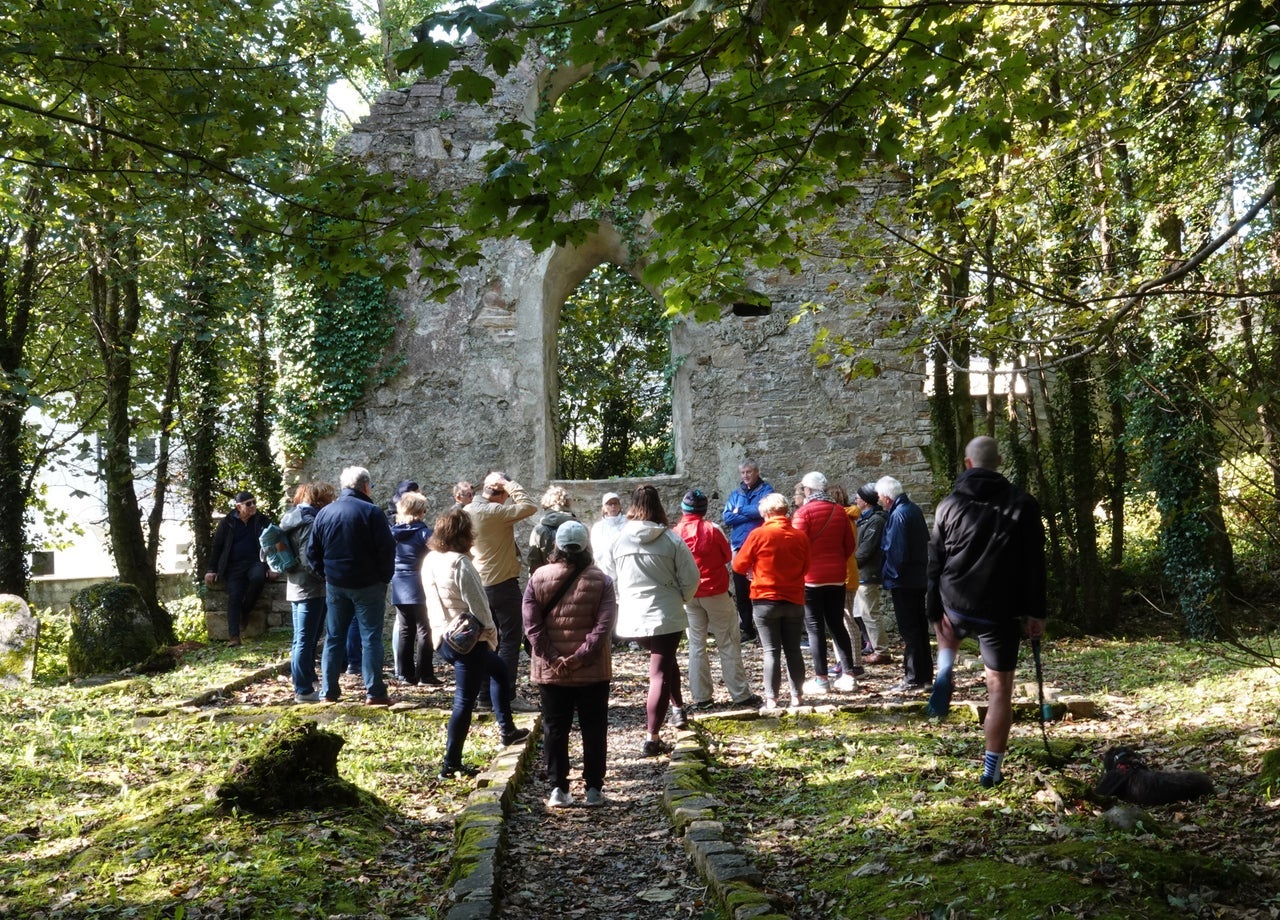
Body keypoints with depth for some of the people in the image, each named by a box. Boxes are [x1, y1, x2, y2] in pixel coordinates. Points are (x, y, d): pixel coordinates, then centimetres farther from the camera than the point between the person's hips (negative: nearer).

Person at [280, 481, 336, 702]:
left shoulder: (292, 520, 12)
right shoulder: (310, 522, -17)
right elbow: (309, 560, -23)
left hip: (296, 586, 10)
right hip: (311, 589, -10)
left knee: (303, 640, 16)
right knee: (305, 640, -5)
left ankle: (310, 681, 26)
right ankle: (304, 690, -1)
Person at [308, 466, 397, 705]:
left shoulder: (325, 513, 4)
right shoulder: (372, 512, -11)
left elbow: (313, 551, 8)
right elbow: (387, 549, -12)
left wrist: (326, 574, 14)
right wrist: (385, 577, -1)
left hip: (335, 585, 4)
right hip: (368, 585, -4)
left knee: (334, 637, 12)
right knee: (370, 638, 0)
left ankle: (330, 690, 14)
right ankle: (374, 692, -1)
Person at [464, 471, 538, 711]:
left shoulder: (468, 511, 7)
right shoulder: (494, 512, -20)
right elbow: (530, 507, -24)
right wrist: (511, 485, -16)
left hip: (481, 584, 9)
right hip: (503, 584, -8)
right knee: (510, 640, -3)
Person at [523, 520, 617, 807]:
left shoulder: (538, 578, -3)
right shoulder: (600, 580, -6)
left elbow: (532, 625, -10)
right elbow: (604, 625, -15)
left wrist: (553, 659, -11)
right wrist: (580, 657, -16)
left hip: (550, 672, 1)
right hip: (593, 671, -1)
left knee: (554, 730, 11)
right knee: (594, 730, 10)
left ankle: (558, 789, 11)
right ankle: (594, 789, 13)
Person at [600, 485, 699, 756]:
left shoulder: (618, 540, -3)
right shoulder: (671, 540, -8)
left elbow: (606, 576, 6)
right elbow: (690, 578, -6)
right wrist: (679, 599, 13)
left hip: (631, 619, 3)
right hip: (666, 616, -3)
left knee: (665, 660, 28)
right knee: (660, 674, 3)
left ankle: (677, 708, 33)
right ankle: (652, 739, 3)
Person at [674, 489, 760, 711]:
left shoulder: (676, 532, -4)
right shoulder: (712, 529, -11)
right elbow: (728, 556, 1)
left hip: (689, 596, 3)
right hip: (716, 592, -3)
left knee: (696, 646, 8)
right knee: (728, 644, 3)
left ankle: (701, 697, 9)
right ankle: (740, 694, 5)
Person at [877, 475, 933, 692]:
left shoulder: (898, 515, -20)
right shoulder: (914, 509, 9)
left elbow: (895, 551, -21)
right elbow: (926, 539, 17)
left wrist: (891, 575, -9)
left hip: (904, 581, -9)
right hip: (919, 578, 9)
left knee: (909, 630, -4)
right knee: (920, 626, 15)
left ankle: (912, 679, 0)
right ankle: (925, 676, 23)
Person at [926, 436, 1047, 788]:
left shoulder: (949, 505, 0)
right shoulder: (1022, 505, -2)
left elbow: (935, 564, 3)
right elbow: (1034, 564, -3)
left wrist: (935, 612, 10)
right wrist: (1036, 613, 2)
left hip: (956, 605, 2)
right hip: (1001, 612, -2)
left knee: (947, 620, 38)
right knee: (1000, 690, 7)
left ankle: (945, 672, 13)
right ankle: (991, 768, 7)